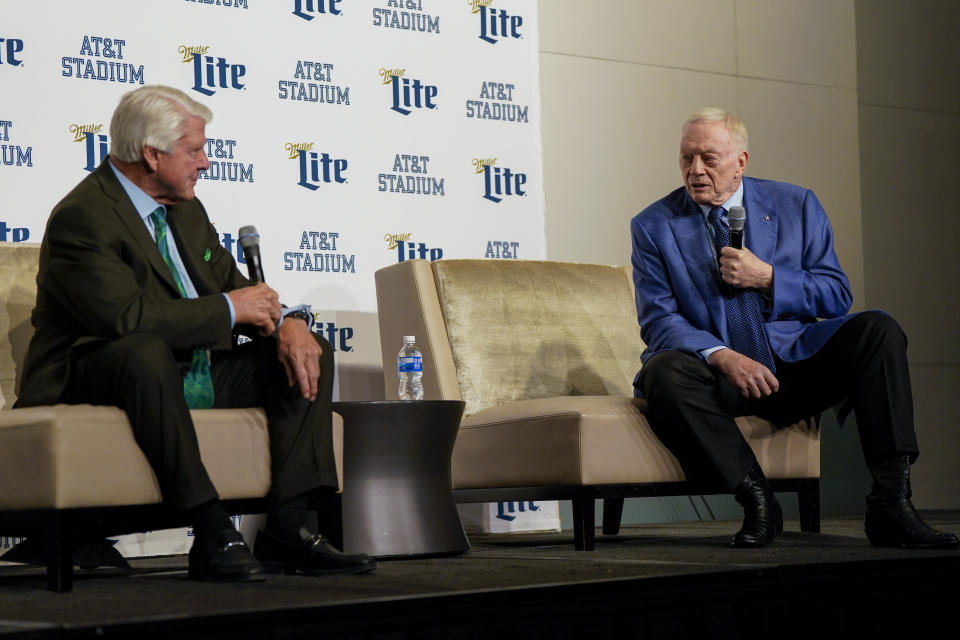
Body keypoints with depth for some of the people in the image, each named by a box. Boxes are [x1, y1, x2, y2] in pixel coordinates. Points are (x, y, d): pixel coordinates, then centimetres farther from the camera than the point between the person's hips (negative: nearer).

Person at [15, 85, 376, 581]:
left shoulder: (185, 210, 13)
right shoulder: (81, 218, -16)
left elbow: (233, 287, 13)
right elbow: (126, 316, -30)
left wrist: (286, 321, -11)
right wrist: (229, 309, -21)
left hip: (197, 376, 9)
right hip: (95, 384, -9)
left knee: (312, 350, -1)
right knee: (147, 350, -41)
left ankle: (289, 526, -16)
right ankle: (212, 534, -38)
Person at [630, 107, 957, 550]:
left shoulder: (795, 205, 7)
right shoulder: (653, 227, 1)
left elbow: (837, 295, 5)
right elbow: (659, 320, -6)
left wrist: (767, 278, -13)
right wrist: (722, 356, -25)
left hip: (796, 365, 2)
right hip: (721, 375, -2)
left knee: (877, 330, -22)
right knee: (664, 371, -34)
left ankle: (890, 505, -26)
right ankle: (755, 497, -25)